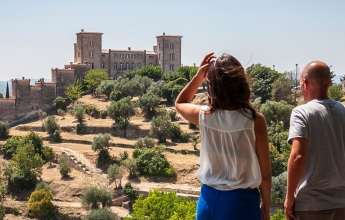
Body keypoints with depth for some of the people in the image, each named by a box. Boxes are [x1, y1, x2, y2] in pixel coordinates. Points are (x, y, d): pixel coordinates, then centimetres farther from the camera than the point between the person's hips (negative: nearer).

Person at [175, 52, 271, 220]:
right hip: (242, 201, -3)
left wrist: (198, 77, 7)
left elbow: (179, 103, 20)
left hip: (209, 199, 3)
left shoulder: (204, 115, -6)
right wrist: (266, 206, 7)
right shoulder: (254, 120, -13)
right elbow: (265, 172, -6)